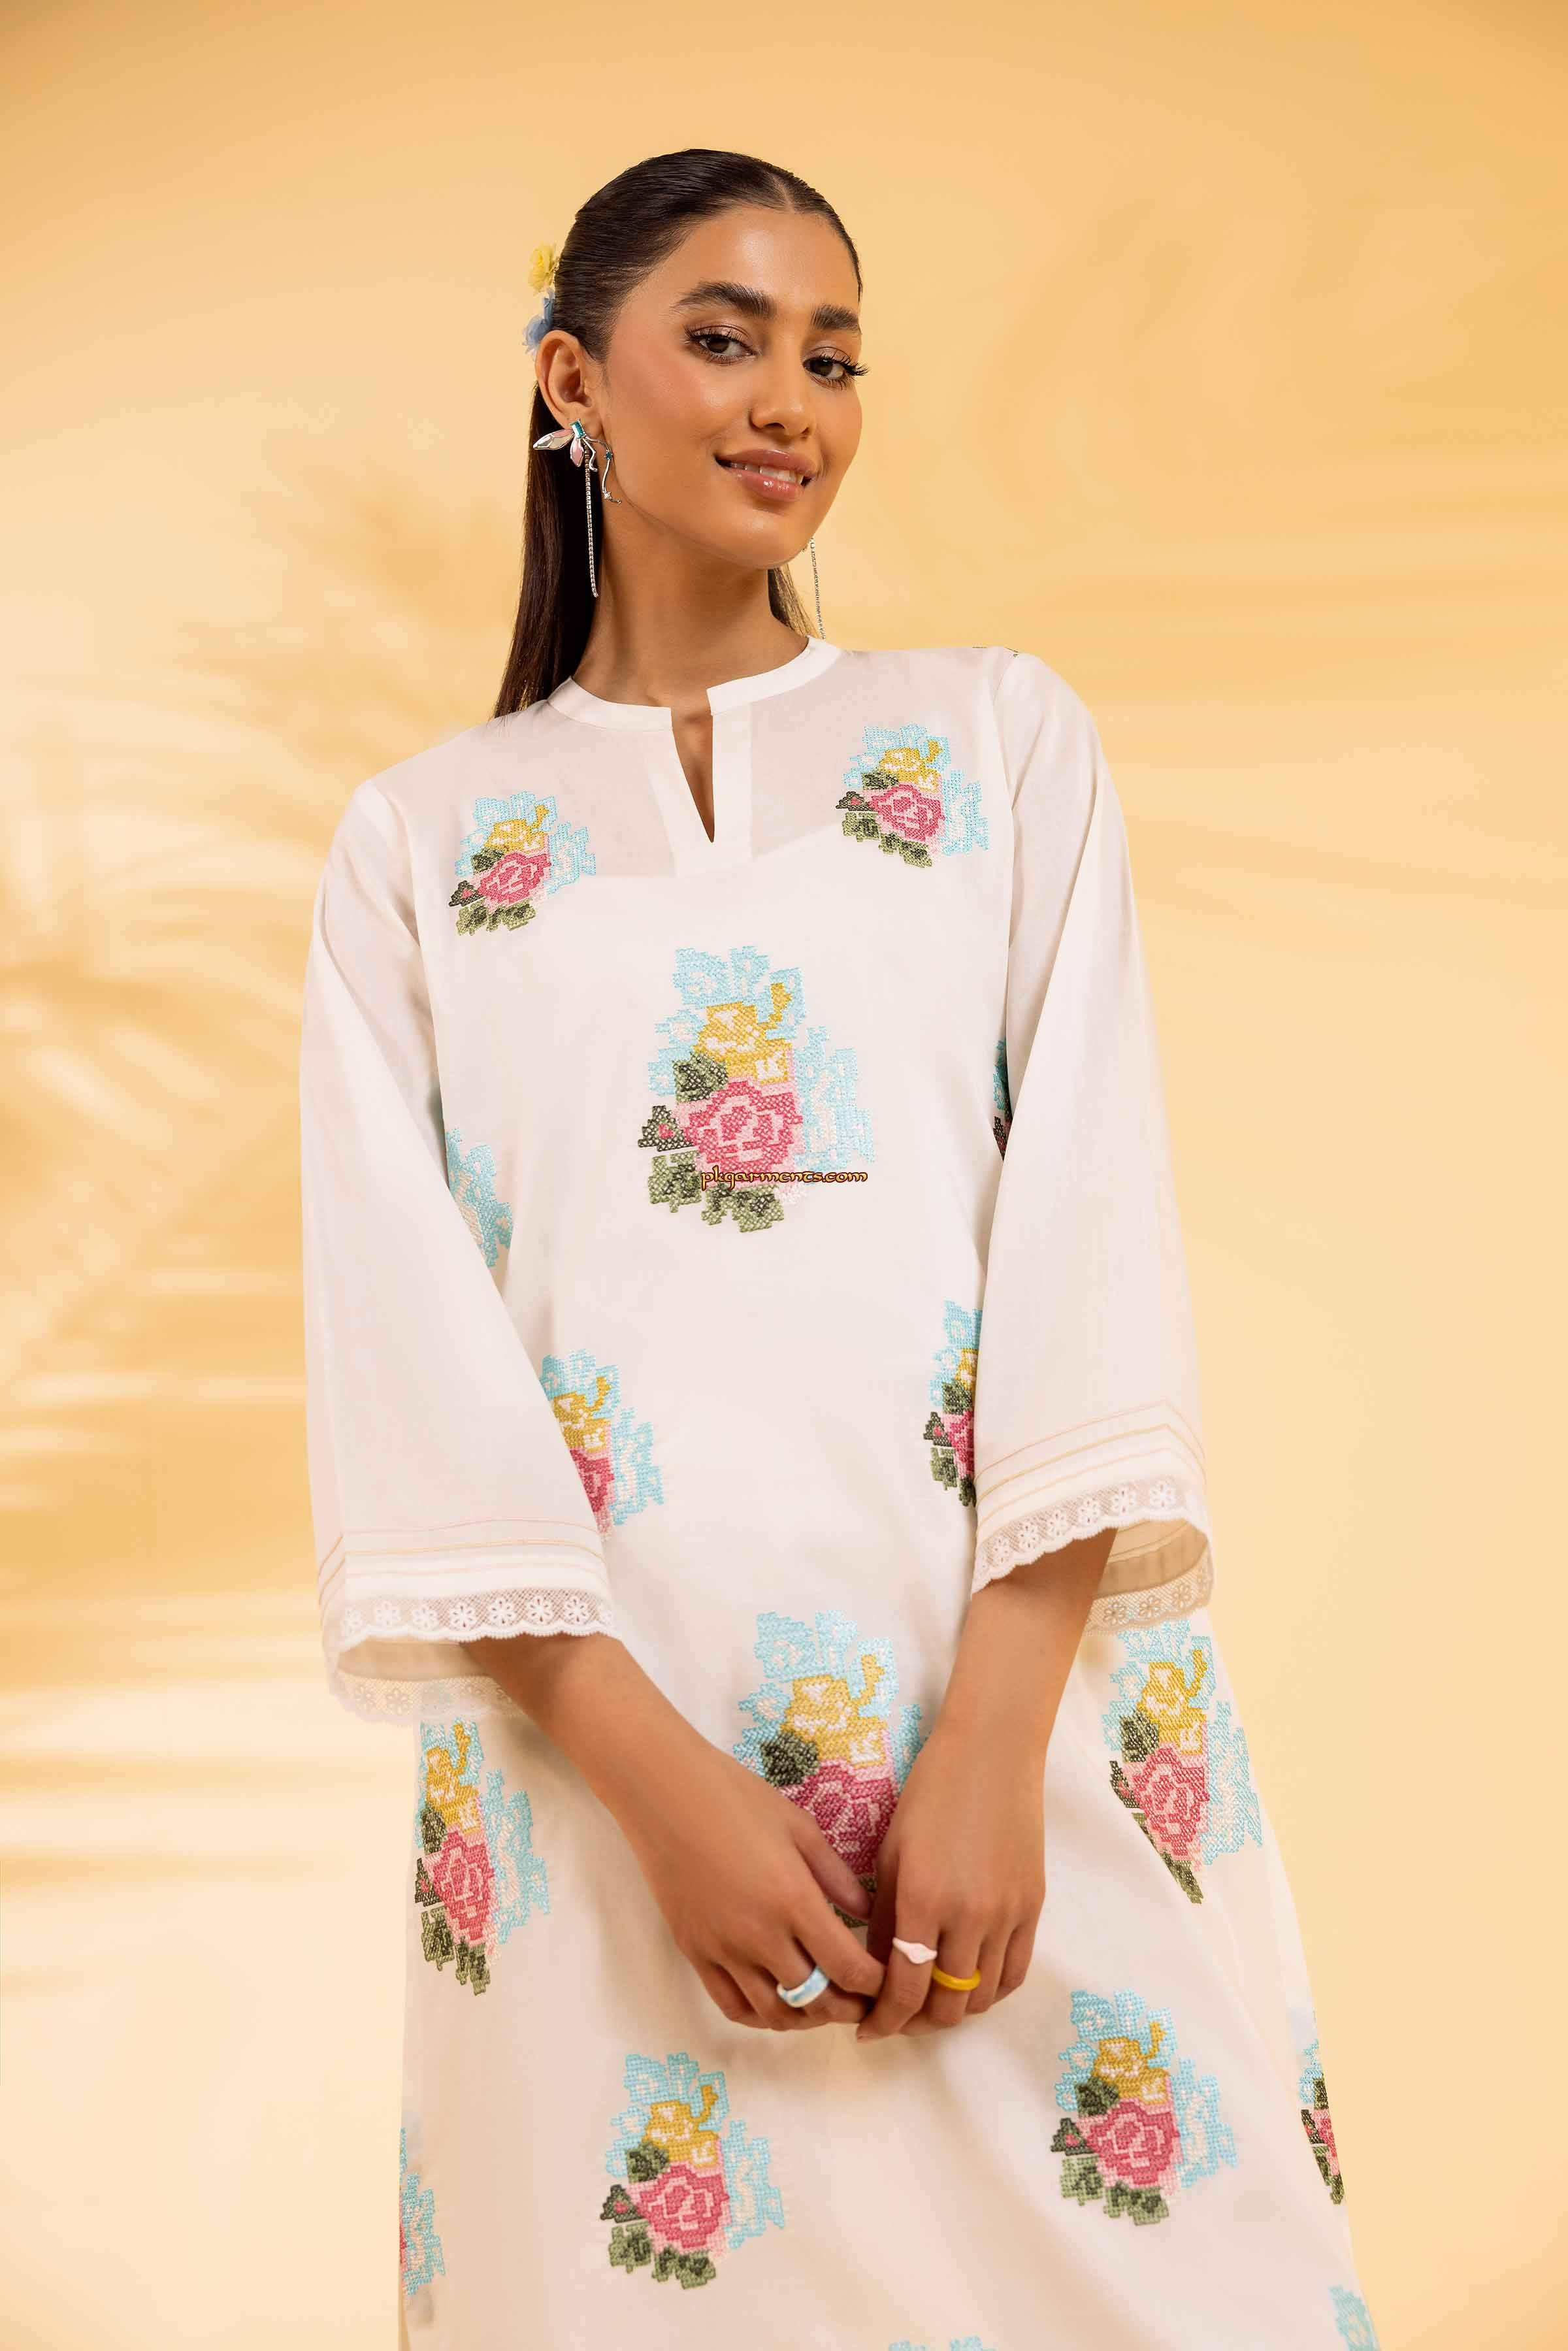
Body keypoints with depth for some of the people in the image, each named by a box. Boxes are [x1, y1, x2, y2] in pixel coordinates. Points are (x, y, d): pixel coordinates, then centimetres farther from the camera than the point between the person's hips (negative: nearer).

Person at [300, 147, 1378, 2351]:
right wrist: (661, 1781, -12)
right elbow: (411, 1344, 2)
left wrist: (992, 1742, -13)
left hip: (1016, 1685, 0)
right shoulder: (420, 840, 11)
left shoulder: (1006, 739, 11)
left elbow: (1092, 1218, 0)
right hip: (601, 1737, 0)